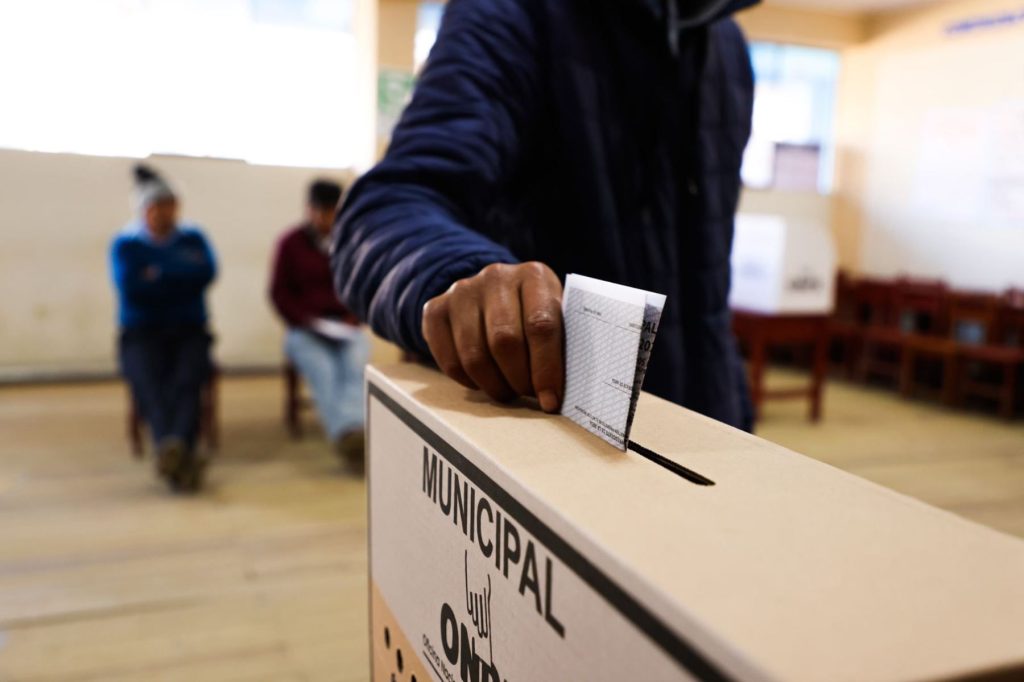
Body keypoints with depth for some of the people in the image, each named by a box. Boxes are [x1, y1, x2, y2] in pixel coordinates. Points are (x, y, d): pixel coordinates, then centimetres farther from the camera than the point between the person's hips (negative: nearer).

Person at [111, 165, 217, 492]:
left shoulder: (193, 238, 15)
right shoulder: (125, 244, 10)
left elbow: (207, 272, -5)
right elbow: (130, 287, -7)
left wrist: (160, 274, -5)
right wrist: (182, 275, -1)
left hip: (189, 331, 1)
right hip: (142, 333, -1)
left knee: (187, 376, -32)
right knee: (147, 379, -34)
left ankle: (172, 450, -55)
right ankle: (182, 454, -57)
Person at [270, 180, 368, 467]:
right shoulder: (291, 242, 10)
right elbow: (279, 292, 9)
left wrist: (353, 319, -3)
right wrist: (306, 320, -7)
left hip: (346, 328, 2)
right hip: (305, 330, -1)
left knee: (356, 367, -32)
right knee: (322, 370, -34)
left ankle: (355, 429, -55)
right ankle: (346, 433, -57)